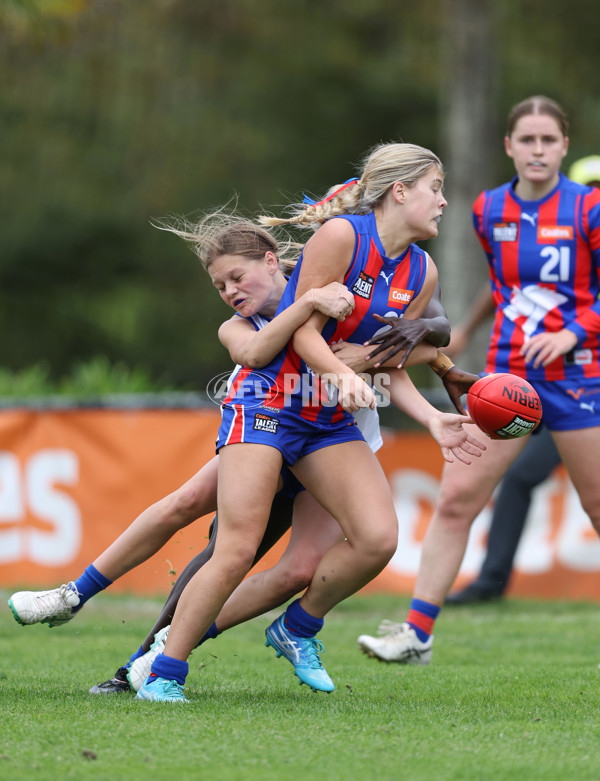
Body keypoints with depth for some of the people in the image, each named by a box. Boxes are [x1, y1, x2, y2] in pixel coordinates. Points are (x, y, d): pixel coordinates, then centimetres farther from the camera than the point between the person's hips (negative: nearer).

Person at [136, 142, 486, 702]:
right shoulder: (340, 235, -13)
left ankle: (298, 628, 12)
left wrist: (433, 420, -3)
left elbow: (390, 367, 11)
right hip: (268, 400, -7)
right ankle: (163, 674, -3)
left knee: (378, 538, -13)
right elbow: (303, 331, -15)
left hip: (331, 420, 7)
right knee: (237, 551, -15)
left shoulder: (422, 273, 7)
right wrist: (342, 375, -32)